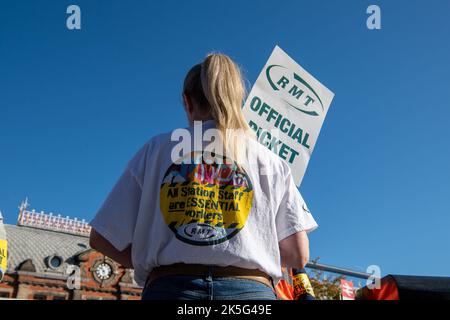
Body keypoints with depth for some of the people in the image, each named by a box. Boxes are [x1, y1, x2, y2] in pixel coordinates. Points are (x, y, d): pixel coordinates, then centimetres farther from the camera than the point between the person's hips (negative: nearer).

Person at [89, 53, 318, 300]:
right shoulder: (270, 161, 13)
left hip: (170, 288, 0)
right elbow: (298, 255, 9)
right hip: (251, 291, 0)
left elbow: (102, 238, 10)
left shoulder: (156, 149, 13)